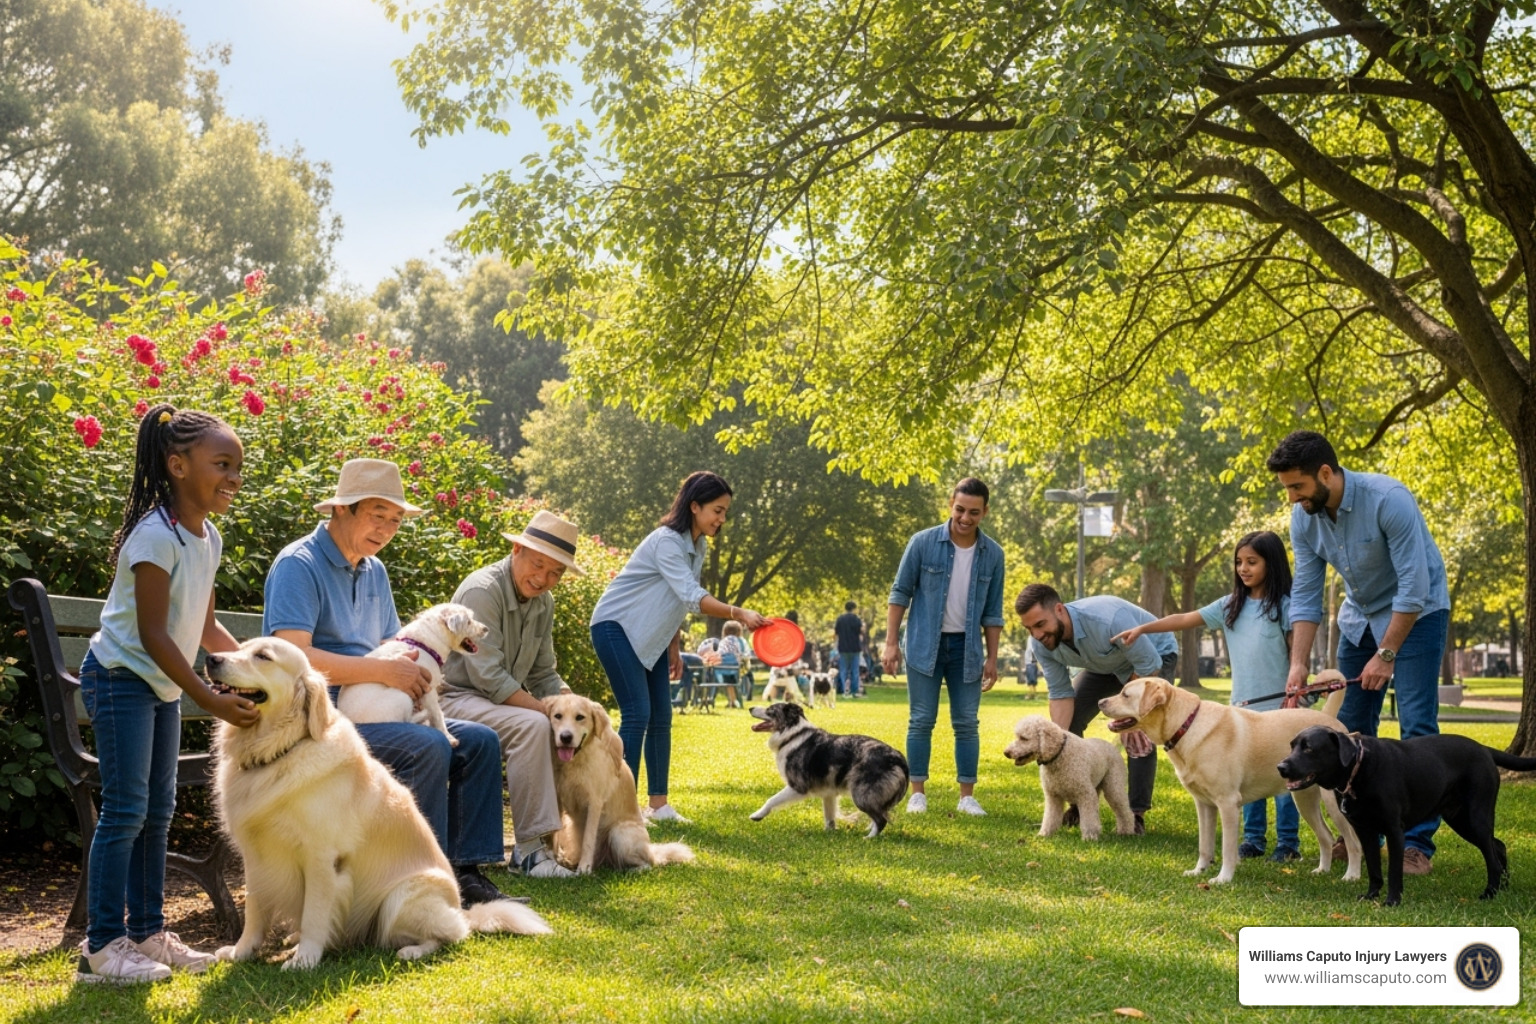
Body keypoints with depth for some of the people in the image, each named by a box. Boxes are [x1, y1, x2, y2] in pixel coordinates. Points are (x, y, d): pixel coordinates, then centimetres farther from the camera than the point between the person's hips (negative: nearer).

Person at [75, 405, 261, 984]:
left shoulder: (208, 537, 4)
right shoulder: (156, 535, -22)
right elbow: (153, 634, -24)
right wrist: (210, 700, -24)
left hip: (163, 686, 9)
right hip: (121, 677, -9)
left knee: (157, 810, 11)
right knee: (126, 809, -9)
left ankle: (146, 932, 19)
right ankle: (102, 946, -3)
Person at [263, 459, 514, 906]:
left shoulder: (374, 571, 15)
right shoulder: (299, 565, -12)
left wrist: (413, 664, -4)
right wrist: (384, 671, -23)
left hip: (369, 713, 9)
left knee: (479, 741, -2)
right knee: (427, 748, -30)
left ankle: (466, 871, -2)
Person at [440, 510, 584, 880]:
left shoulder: (543, 603, 8)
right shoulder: (483, 590, -18)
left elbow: (544, 675, 13)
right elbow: (489, 676, -24)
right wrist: (546, 710, -26)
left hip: (503, 703, 9)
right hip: (457, 698, -9)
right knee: (531, 725, -31)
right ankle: (530, 849, -29)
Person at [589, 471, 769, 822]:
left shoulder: (699, 546, 5)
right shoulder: (667, 541, -23)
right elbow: (691, 597, -34)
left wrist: (673, 648, 13)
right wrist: (738, 614, -44)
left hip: (649, 636, 9)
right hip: (615, 626, -9)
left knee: (660, 717, 5)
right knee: (637, 714, -14)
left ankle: (658, 804, 9)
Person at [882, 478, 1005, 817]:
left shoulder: (993, 554, 0)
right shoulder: (923, 543, -7)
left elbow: (993, 611, 7)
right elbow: (900, 594, -1)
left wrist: (992, 657, 4)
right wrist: (890, 643, -5)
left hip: (967, 648, 2)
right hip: (925, 645, -2)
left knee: (967, 723, 4)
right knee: (921, 721, 1)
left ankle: (967, 795, 12)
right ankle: (918, 792, 9)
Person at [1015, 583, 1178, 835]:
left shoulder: (1108, 619, -44)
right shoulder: (1040, 644, -23)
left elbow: (1149, 666, -32)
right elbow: (1061, 694, -17)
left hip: (1156, 654, -6)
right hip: (1106, 664, 6)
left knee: (1138, 732, -23)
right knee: (1068, 720, -3)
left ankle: (1136, 814, -13)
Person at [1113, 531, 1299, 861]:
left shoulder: (1285, 606, -5)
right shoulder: (1230, 606, 7)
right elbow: (1184, 620, 5)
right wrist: (1141, 628, -2)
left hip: (1278, 707, -5)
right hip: (1243, 707, 5)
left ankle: (1288, 842, 10)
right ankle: (1253, 839, 19)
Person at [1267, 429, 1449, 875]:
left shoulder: (1388, 500, -30)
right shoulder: (1304, 518, -12)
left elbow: (1413, 587, -29)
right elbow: (1305, 596, -8)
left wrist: (1386, 655, -28)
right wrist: (1298, 663, -17)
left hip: (1416, 612, -6)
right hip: (1359, 616, 6)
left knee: (1417, 725, -11)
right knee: (1351, 726, 4)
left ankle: (1418, 842, -7)